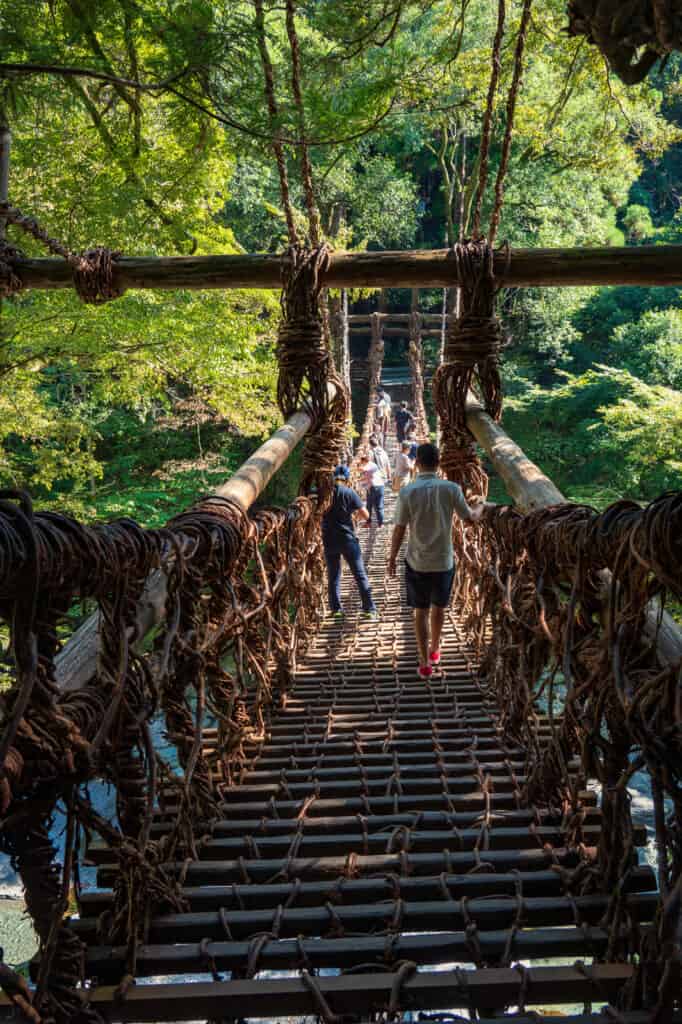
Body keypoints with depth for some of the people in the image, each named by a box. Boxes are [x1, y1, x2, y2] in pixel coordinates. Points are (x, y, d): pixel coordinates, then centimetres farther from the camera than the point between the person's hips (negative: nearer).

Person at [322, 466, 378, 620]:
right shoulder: (349, 493, -7)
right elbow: (366, 515, -7)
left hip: (329, 540, 3)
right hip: (347, 539, -2)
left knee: (333, 575, 14)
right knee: (360, 574, 4)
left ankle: (336, 609, 15)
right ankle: (369, 609, 5)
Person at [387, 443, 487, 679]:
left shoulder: (407, 492, -13)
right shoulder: (451, 489, -11)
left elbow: (399, 530, -9)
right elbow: (470, 518, 0)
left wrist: (392, 558, 4)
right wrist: (481, 505, 22)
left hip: (417, 563, -1)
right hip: (444, 562, 1)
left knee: (421, 612, 9)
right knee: (438, 608, 21)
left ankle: (425, 663, 11)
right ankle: (434, 651, 39)